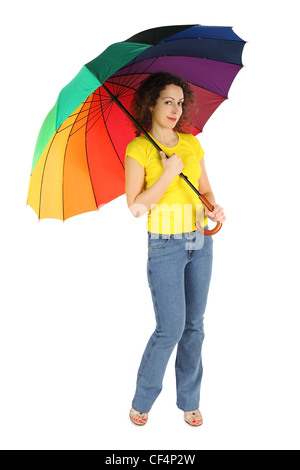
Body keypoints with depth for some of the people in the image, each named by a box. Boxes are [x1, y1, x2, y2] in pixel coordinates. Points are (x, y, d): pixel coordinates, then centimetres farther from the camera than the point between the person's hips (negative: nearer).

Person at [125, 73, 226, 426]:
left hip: (201, 241, 5)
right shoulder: (138, 149, -6)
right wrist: (169, 173, -16)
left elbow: (205, 189, 15)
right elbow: (136, 207, -13)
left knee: (194, 325, 11)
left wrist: (214, 208, -6)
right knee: (171, 328, -5)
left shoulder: (192, 143, 9)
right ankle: (142, 400, 21)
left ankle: (189, 400, 29)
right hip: (165, 246, -5)